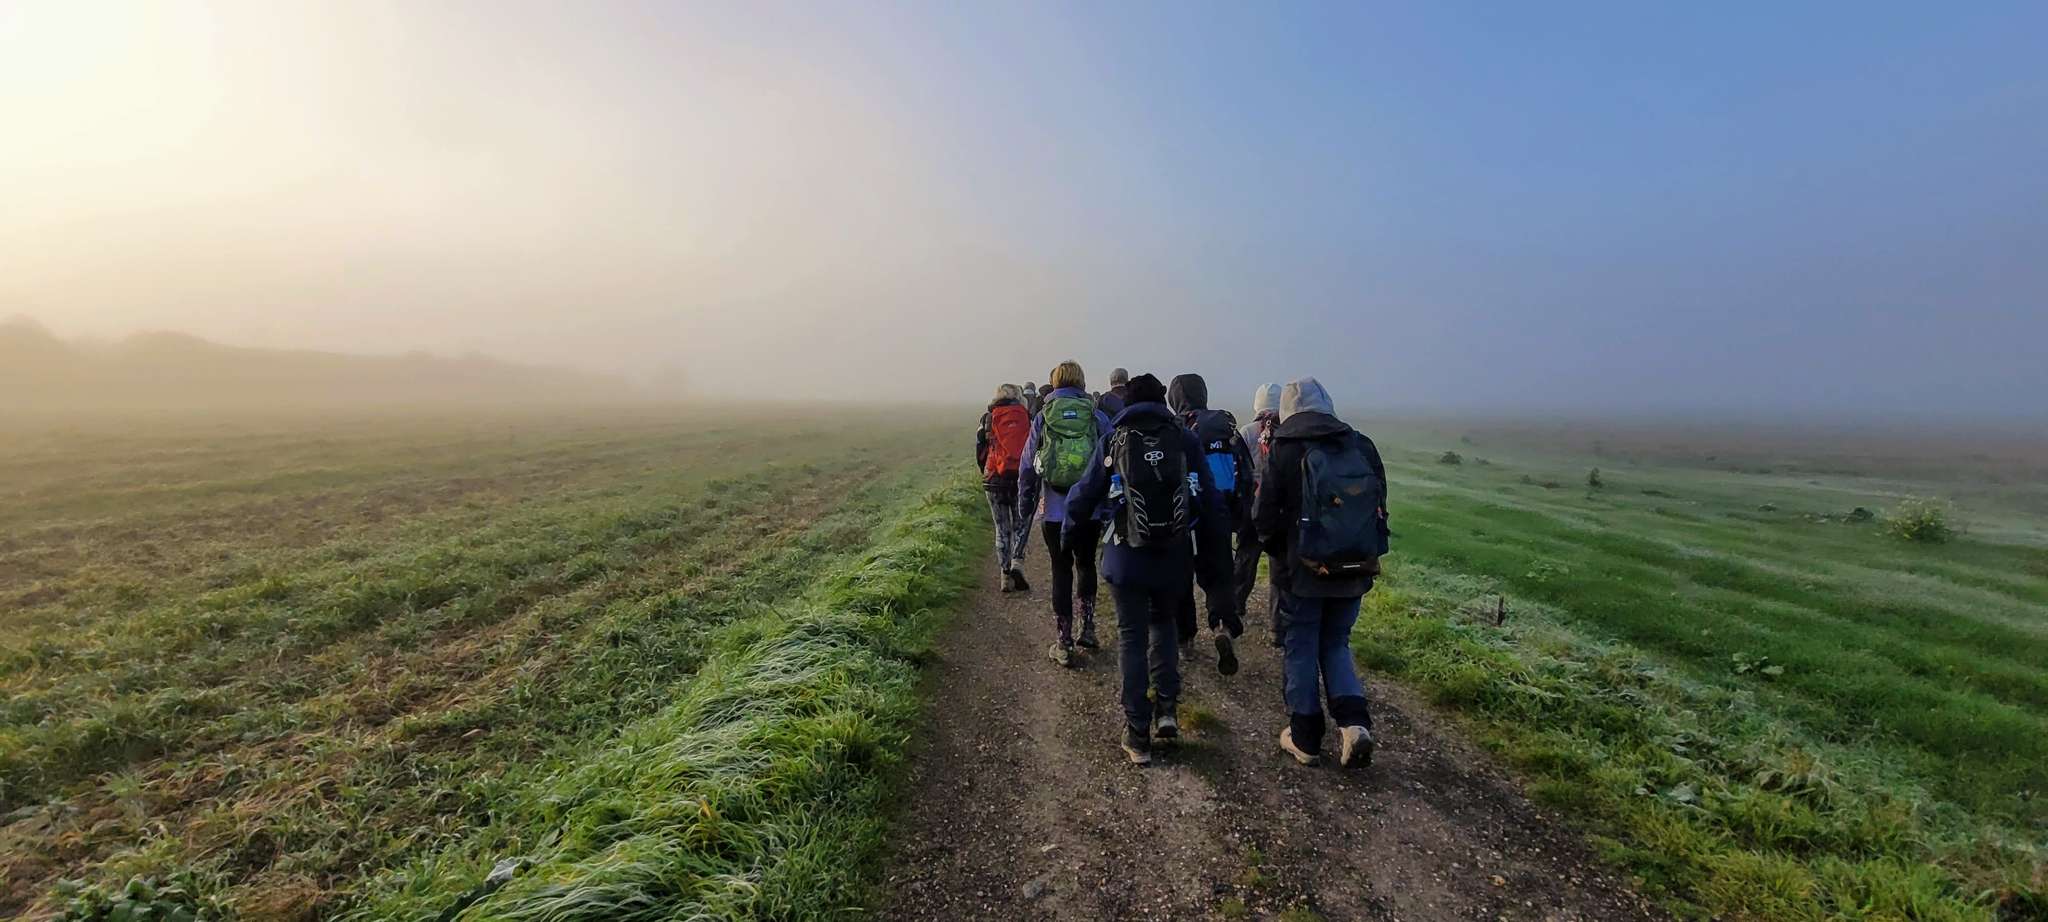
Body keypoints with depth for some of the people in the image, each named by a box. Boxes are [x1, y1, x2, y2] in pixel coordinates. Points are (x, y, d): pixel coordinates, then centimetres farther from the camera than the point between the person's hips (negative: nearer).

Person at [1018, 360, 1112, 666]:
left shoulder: (1042, 418, 0)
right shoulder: (1098, 417, 0)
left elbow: (1026, 466, 2)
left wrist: (1025, 508, 10)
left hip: (1054, 511, -1)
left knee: (1061, 571, 9)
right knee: (1086, 564, 22)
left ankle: (1064, 644, 11)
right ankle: (1088, 629, 23)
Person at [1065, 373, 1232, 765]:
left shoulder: (1113, 441, -2)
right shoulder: (1186, 440, 0)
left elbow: (1083, 498, 1)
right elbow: (1211, 501, -1)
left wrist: (1070, 525, 21)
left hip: (1127, 558, -2)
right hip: (1176, 557, 2)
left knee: (1132, 637, 9)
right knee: (1163, 622, 25)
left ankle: (1138, 735, 11)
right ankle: (1166, 709, 15)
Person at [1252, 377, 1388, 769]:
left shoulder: (1284, 453, -11)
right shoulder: (1362, 447, -1)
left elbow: (1264, 518, -9)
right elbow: (1380, 509, 4)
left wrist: (1280, 553, 11)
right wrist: (1365, 556, 16)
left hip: (1302, 572, -3)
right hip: (1354, 573, 3)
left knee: (1301, 649, 11)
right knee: (1336, 645, 21)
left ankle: (1305, 739, 19)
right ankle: (1353, 721, 5)